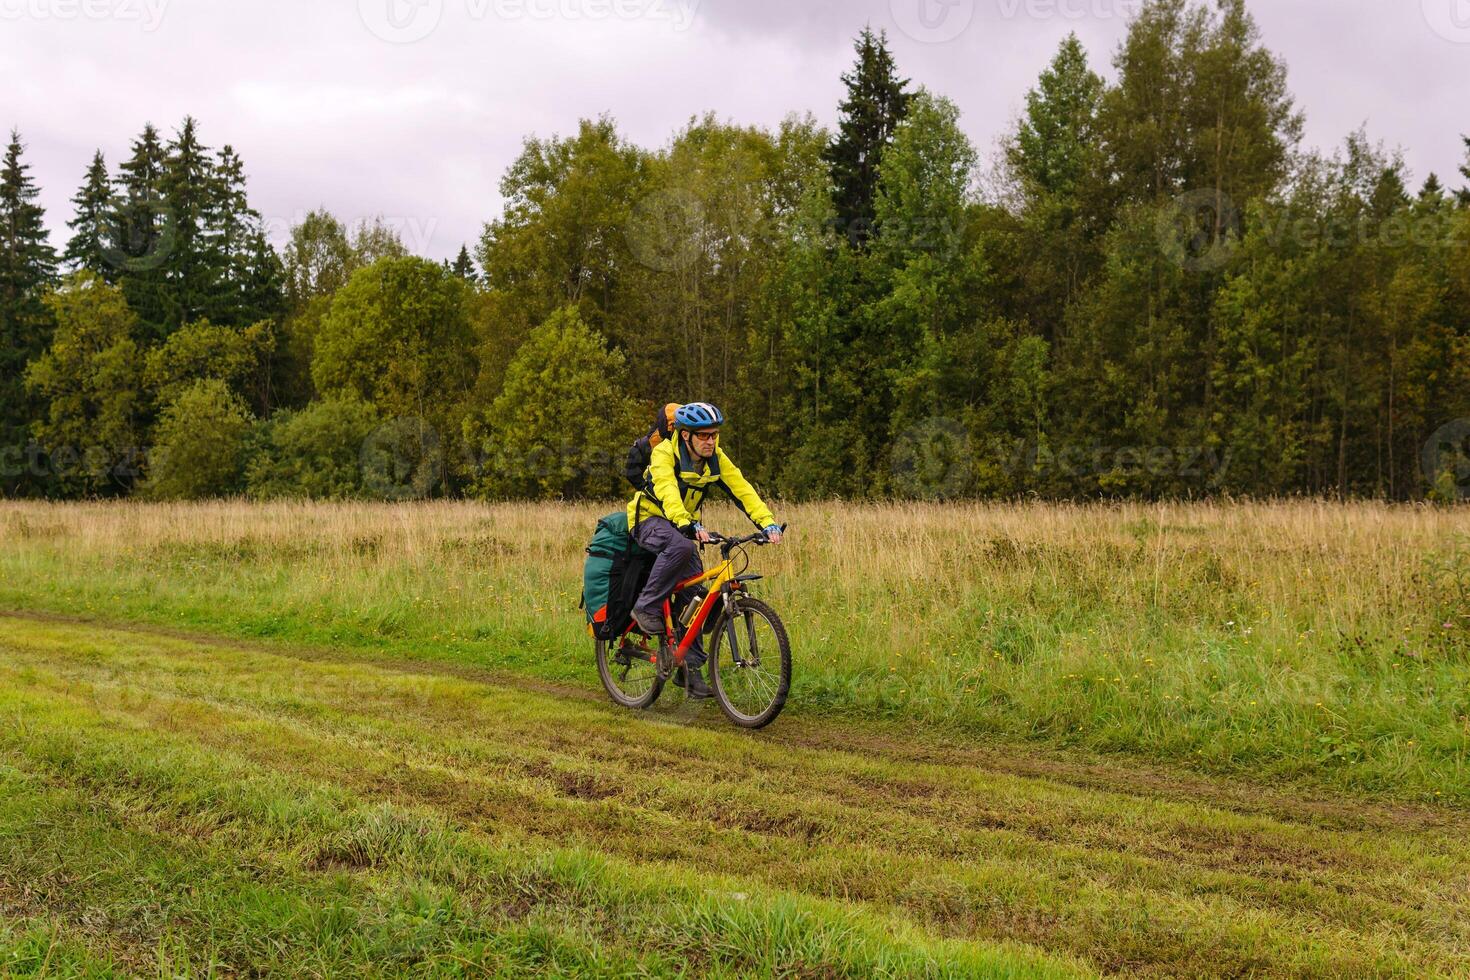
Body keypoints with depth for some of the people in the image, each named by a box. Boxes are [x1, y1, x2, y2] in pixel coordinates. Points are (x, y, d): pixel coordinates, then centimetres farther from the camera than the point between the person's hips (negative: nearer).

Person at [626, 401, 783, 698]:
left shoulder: (716, 459, -8)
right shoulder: (664, 454, -24)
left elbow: (742, 490, -16)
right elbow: (668, 493, -39)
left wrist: (768, 523, -30)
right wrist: (690, 526, -56)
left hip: (683, 525, 6)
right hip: (649, 519, -6)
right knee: (681, 546, -38)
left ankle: (691, 667, 4)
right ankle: (647, 607, -22)